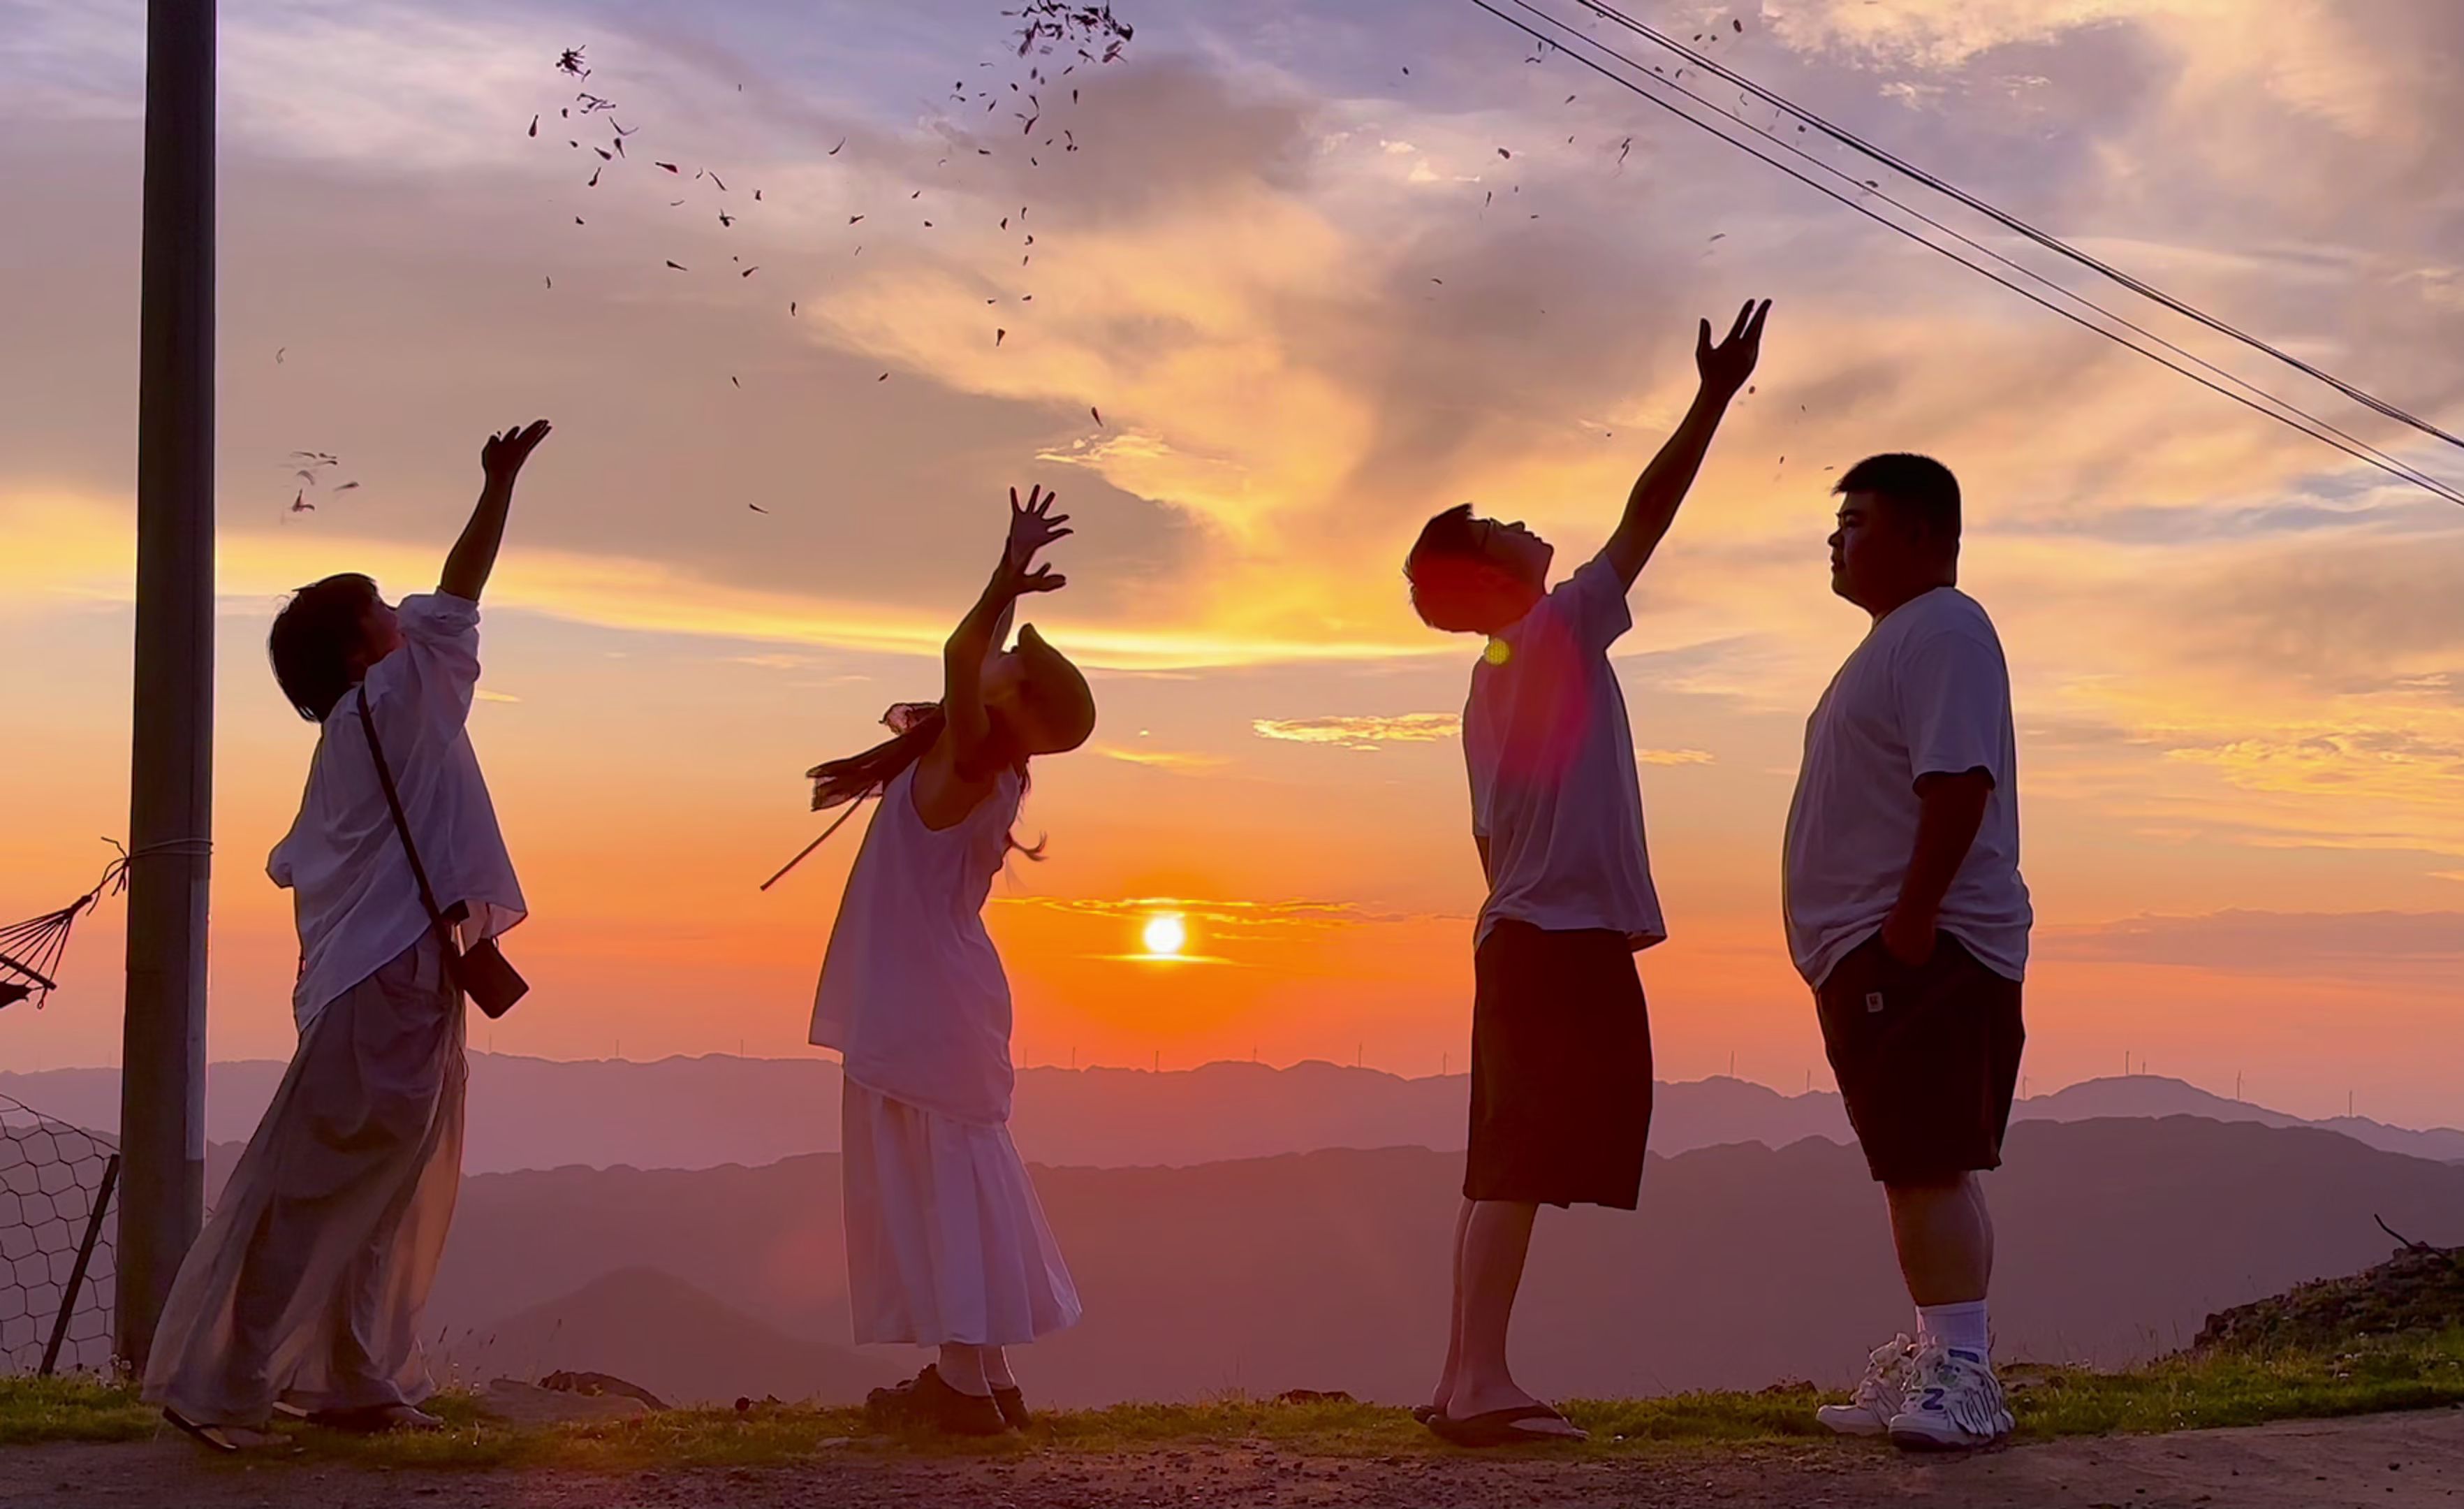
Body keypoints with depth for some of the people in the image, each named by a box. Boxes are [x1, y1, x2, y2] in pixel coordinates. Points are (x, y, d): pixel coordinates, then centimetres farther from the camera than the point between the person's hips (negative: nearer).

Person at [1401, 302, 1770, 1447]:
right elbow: (1646, 516, -8)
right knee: (1519, 1168, -12)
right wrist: (1716, 398, -4)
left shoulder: (1491, 688, 18)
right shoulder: (1558, 636, -6)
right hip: (1567, 937, -9)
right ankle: (1480, 1383, -15)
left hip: (1521, 936, 9)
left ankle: (1468, 1381, 10)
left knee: (1504, 1168, 9)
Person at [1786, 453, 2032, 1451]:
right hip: (1872, 954, 11)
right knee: (1919, 1169, 11)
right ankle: (1932, 1362, 16)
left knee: (1929, 1165, -14)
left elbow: (1959, 781, -22)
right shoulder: (1896, 638, 23)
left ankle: (1963, 1372, -15)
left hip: (1921, 949, -11)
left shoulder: (1943, 631, -10)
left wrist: (1911, 916, -25)